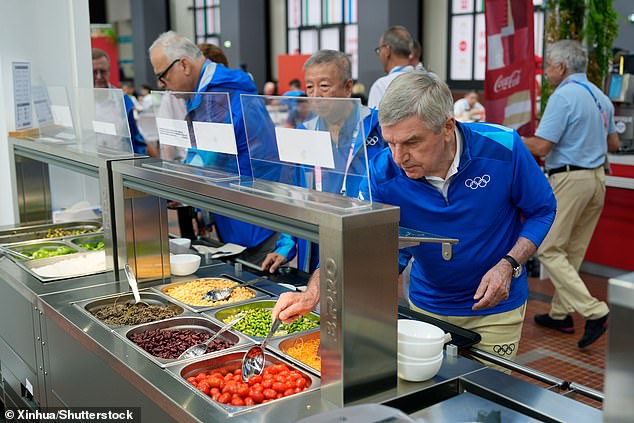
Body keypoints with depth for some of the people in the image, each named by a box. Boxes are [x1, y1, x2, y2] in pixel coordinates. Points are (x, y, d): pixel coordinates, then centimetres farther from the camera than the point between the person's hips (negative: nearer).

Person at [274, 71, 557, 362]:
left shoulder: (502, 149, -23)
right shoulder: (382, 173, -21)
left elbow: (543, 210, -8)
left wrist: (509, 265, -23)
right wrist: (312, 294, -40)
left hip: (495, 308, -1)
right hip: (426, 304, 2)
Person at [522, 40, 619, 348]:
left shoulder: (563, 97, -14)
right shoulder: (601, 97, 13)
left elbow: (541, 147, -18)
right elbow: (613, 144, 22)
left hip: (569, 179, -9)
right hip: (597, 178, 9)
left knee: (549, 250, -3)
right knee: (572, 251, 15)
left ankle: (594, 312, -11)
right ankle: (561, 314, 23)